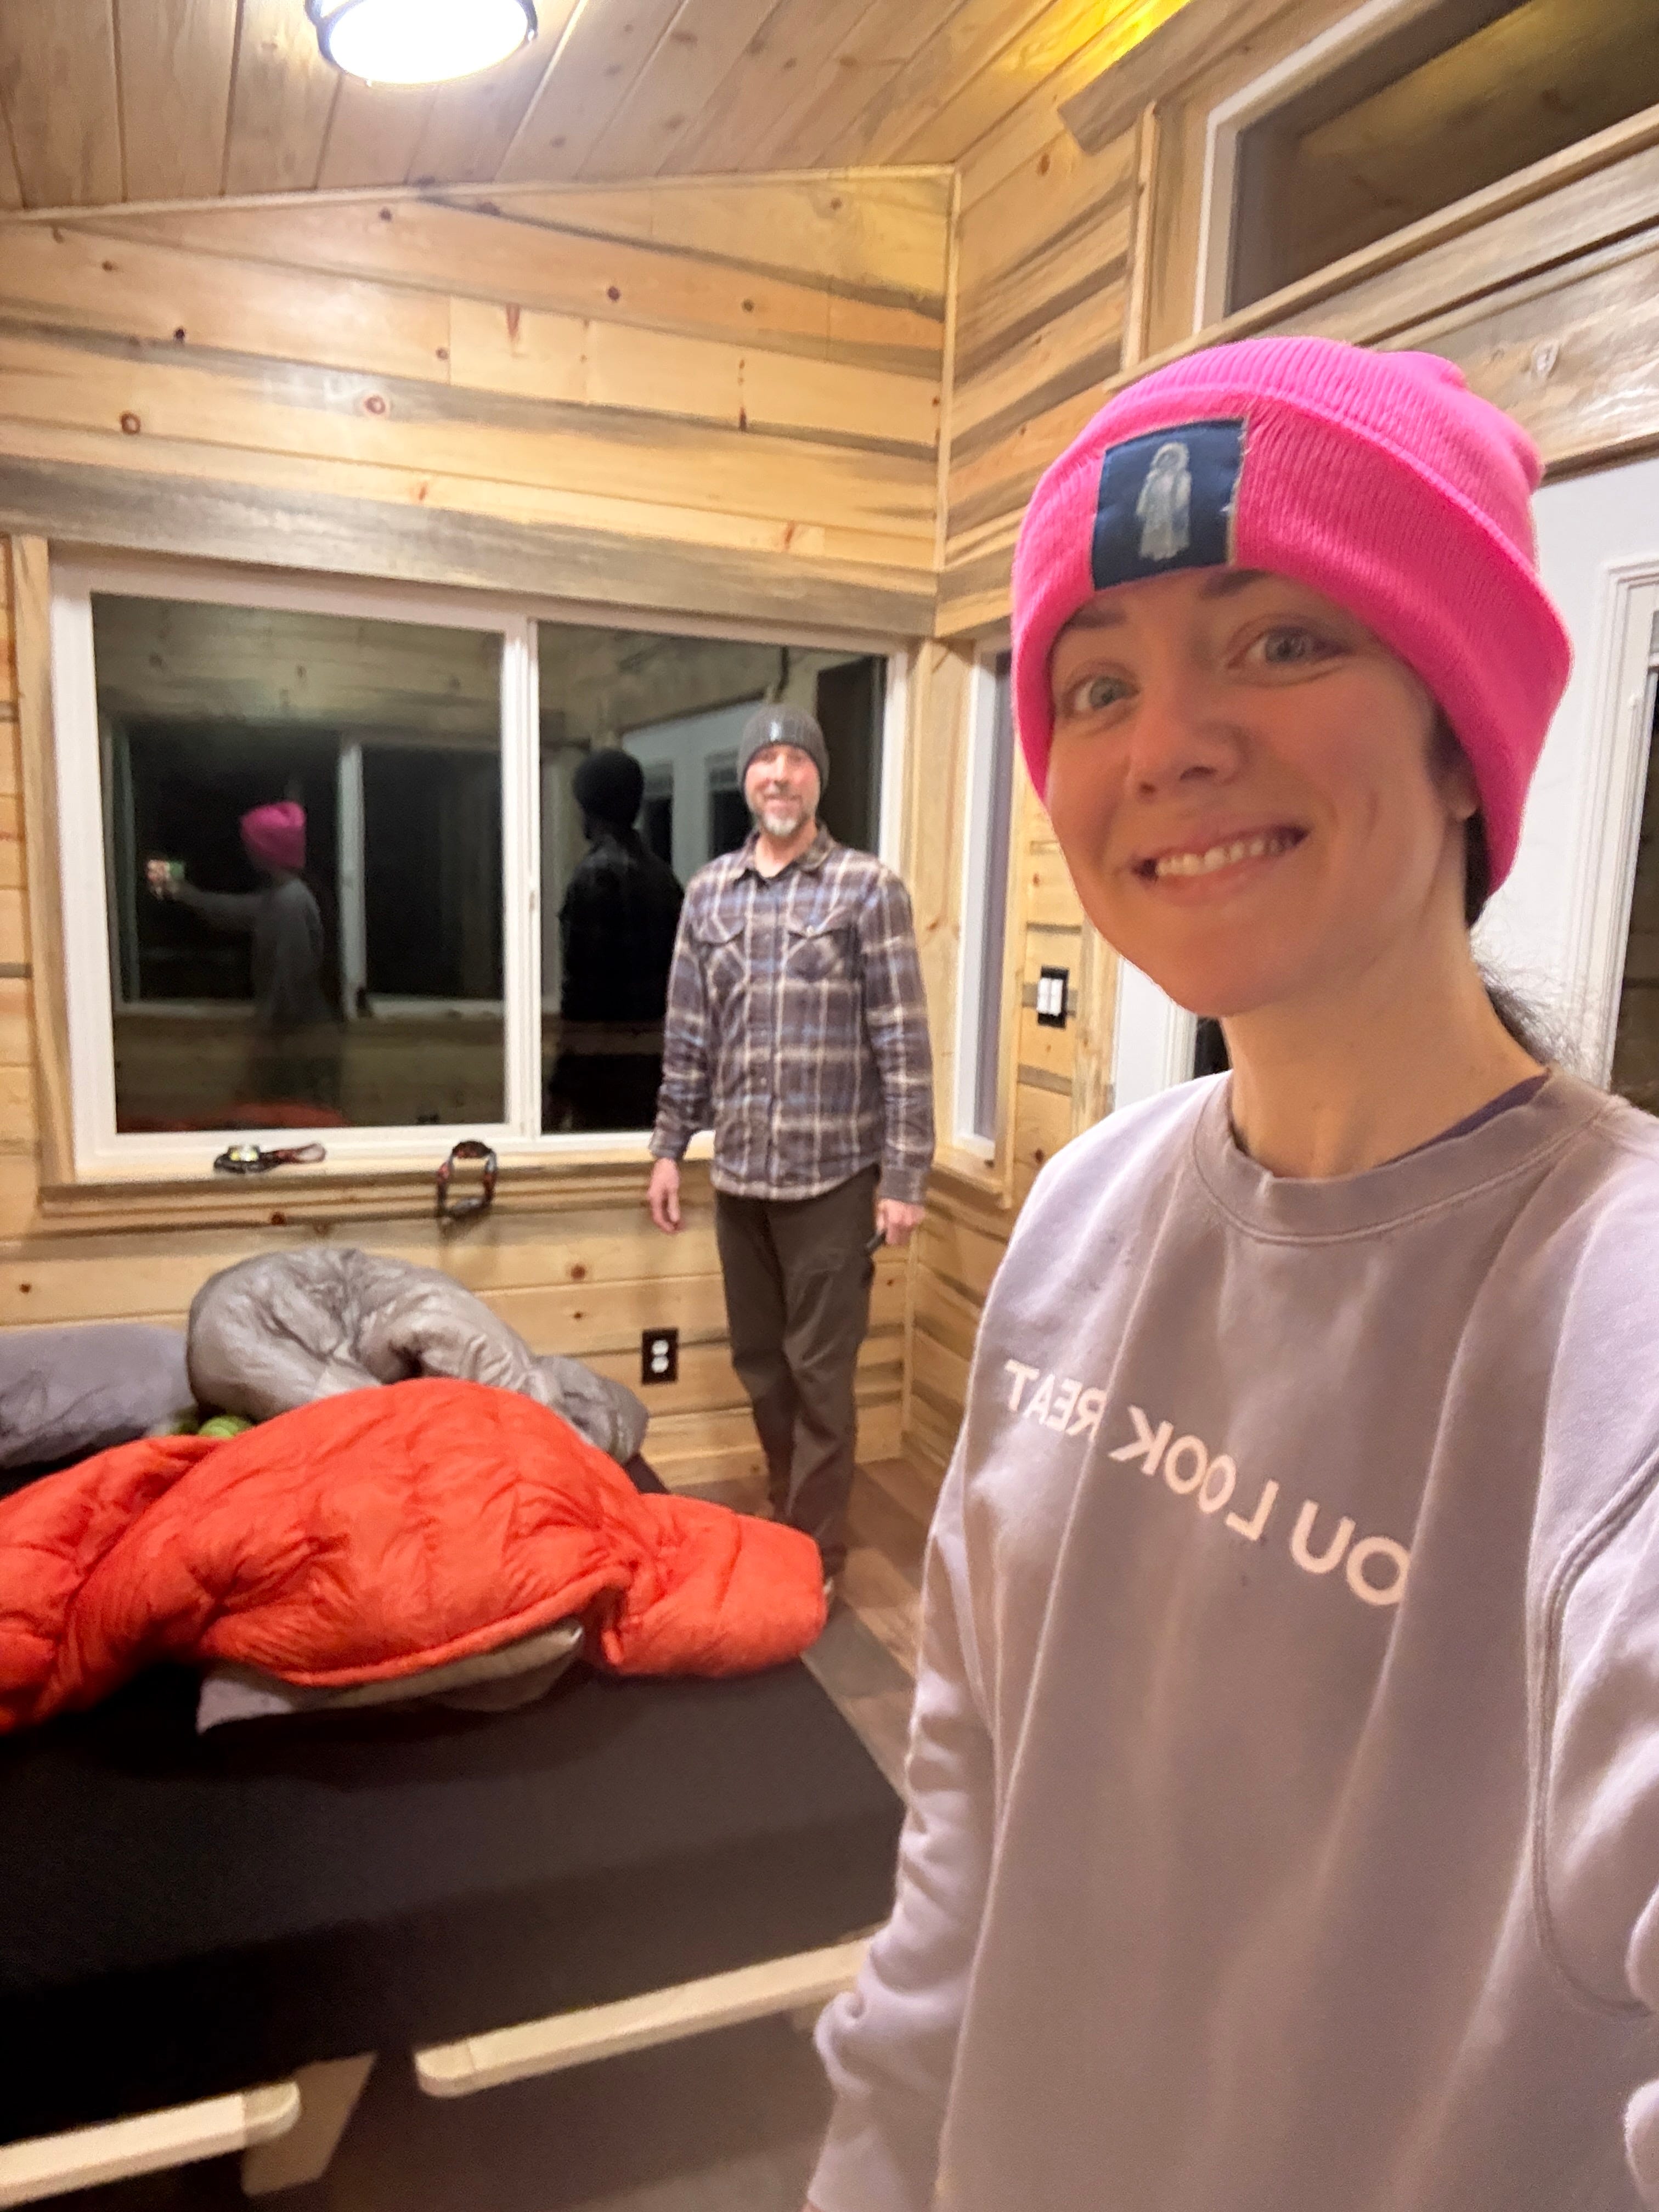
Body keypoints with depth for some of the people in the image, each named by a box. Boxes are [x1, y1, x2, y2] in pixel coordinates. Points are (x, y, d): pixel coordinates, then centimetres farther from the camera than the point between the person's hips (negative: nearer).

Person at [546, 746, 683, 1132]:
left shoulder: (596, 872, -11)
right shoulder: (662, 874, 11)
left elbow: (582, 981, -16)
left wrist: (561, 1084, -13)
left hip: (605, 1056, -7)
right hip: (654, 1053, 7)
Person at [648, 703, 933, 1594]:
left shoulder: (868, 888, -5)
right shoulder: (708, 891, 8)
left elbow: (902, 1042, -8)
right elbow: (688, 1035, 13)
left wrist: (904, 1175, -11)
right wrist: (670, 1146, 10)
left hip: (833, 1175, -4)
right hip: (738, 1172, 5)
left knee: (819, 1374, 3)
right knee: (759, 1364, 15)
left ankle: (817, 1558, 18)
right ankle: (786, 1521, 34)